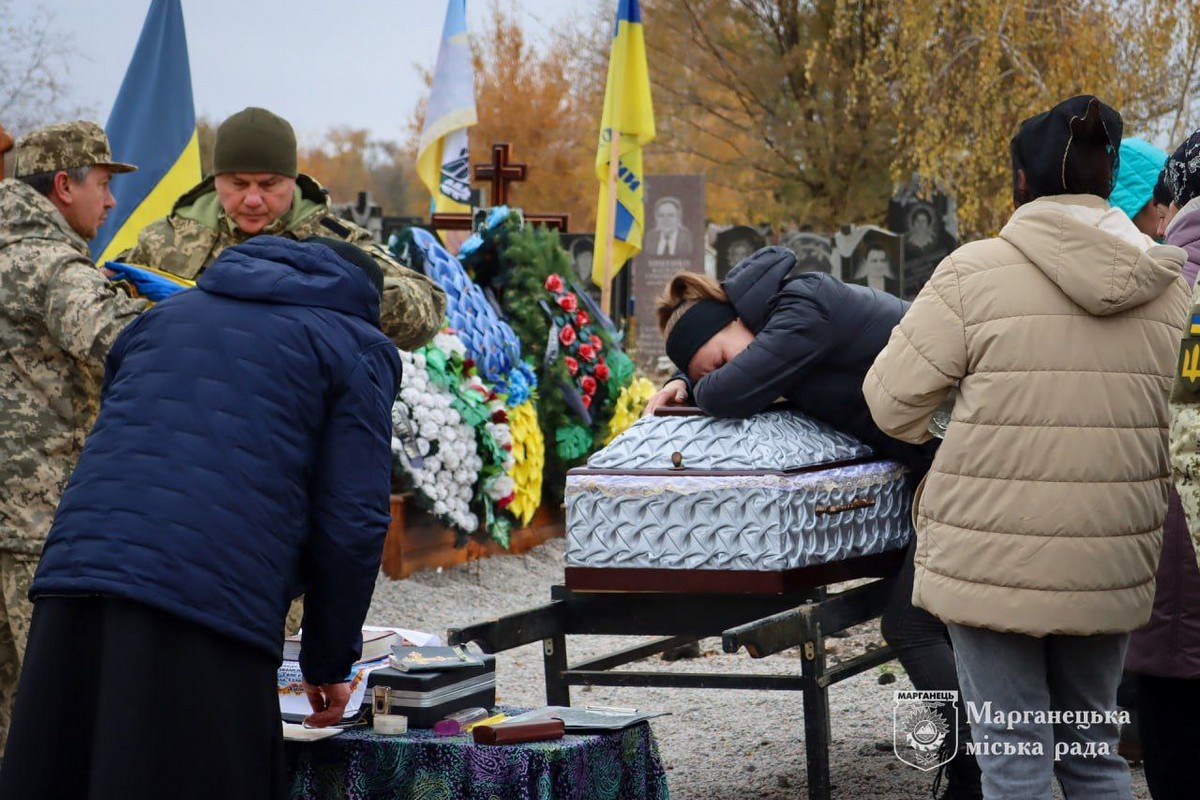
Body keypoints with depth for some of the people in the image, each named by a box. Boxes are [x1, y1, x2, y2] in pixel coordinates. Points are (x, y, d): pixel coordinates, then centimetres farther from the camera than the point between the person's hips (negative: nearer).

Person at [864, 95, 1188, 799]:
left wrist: (923, 436, 15)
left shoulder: (976, 272, -11)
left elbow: (893, 401, -6)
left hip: (995, 562, -4)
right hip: (1112, 568, 4)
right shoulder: (1169, 284, 1)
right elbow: (1178, 433, 10)